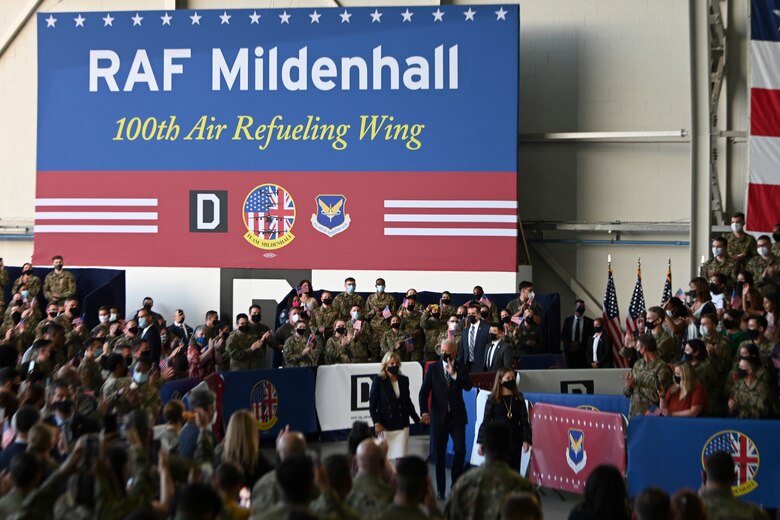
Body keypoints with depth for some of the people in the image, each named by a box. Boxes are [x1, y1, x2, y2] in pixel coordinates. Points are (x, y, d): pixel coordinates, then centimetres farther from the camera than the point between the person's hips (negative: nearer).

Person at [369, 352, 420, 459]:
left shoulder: (404, 380, 8)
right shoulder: (378, 380, -3)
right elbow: (372, 404, -4)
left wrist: (417, 420, 16)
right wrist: (376, 423, -13)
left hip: (402, 425, 3)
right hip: (385, 426, -3)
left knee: (400, 457, -5)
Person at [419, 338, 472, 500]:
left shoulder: (461, 368, 3)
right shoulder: (433, 368, 2)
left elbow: (468, 386, -13)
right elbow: (424, 392, -3)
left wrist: (454, 374, -24)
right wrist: (424, 412, -16)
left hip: (457, 416, 0)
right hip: (438, 417, 0)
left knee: (460, 450, -7)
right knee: (439, 454, 4)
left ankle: (456, 484, 12)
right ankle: (440, 490, 12)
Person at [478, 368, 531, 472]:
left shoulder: (519, 398, 4)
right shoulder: (493, 399, -3)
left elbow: (524, 420, 4)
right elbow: (486, 421, -1)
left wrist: (526, 440, -6)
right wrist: (481, 442, -4)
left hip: (514, 441, 2)